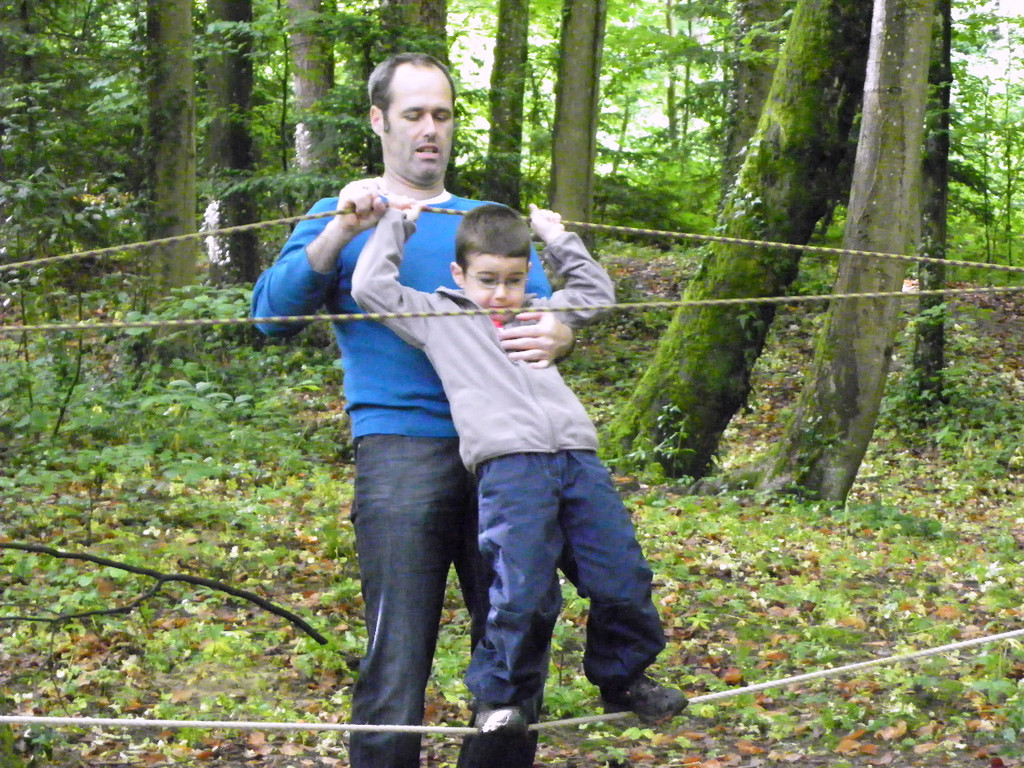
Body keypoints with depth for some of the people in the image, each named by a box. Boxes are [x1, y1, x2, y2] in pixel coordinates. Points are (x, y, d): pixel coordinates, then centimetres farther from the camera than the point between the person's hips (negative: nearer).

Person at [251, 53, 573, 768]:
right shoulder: (342, 219, 14)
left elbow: (547, 307, 16)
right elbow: (273, 311, -1)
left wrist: (556, 335, -9)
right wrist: (342, 231, -15)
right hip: (402, 449, -4)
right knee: (397, 660, -11)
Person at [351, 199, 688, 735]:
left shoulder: (537, 314, 31)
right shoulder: (439, 317, 17)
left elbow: (596, 292, 44)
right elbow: (371, 287, 11)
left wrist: (557, 238, 40)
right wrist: (395, 223, 21)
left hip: (577, 455, 5)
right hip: (508, 464, -5)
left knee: (622, 579, 0)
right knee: (524, 591, -15)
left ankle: (622, 679, 20)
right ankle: (498, 695, 4)